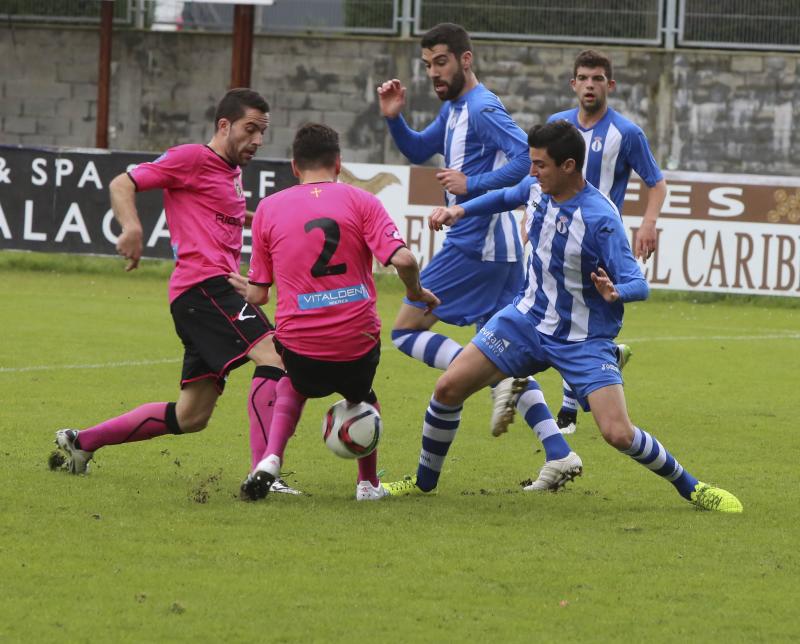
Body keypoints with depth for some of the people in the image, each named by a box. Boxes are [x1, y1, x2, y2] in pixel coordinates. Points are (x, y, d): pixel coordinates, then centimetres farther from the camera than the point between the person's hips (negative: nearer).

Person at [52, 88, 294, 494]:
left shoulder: (232, 172, 24)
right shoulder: (193, 158, -3)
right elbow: (122, 184, -7)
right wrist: (132, 227, -25)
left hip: (221, 287, 10)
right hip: (202, 285, -10)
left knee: (190, 417, 11)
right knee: (272, 354, -26)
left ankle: (82, 442, 23)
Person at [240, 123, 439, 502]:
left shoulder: (268, 208, 4)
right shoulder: (359, 201, 0)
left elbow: (257, 295, 6)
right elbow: (402, 259, -13)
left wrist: (240, 285, 29)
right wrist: (416, 292, 7)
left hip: (299, 342, 0)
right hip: (358, 341, 0)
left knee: (295, 386, 33)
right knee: (361, 397, 33)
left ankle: (270, 459, 10)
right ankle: (368, 482, 26)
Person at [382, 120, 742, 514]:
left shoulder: (600, 219, -26)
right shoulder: (536, 188, -6)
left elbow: (638, 284, -25)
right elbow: (507, 197, 20)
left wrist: (615, 292, -47)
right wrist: (460, 211, 9)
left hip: (585, 340, -6)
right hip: (529, 319, 6)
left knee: (619, 434, -17)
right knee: (449, 388, -5)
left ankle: (690, 488, 7)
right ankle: (424, 481, 17)